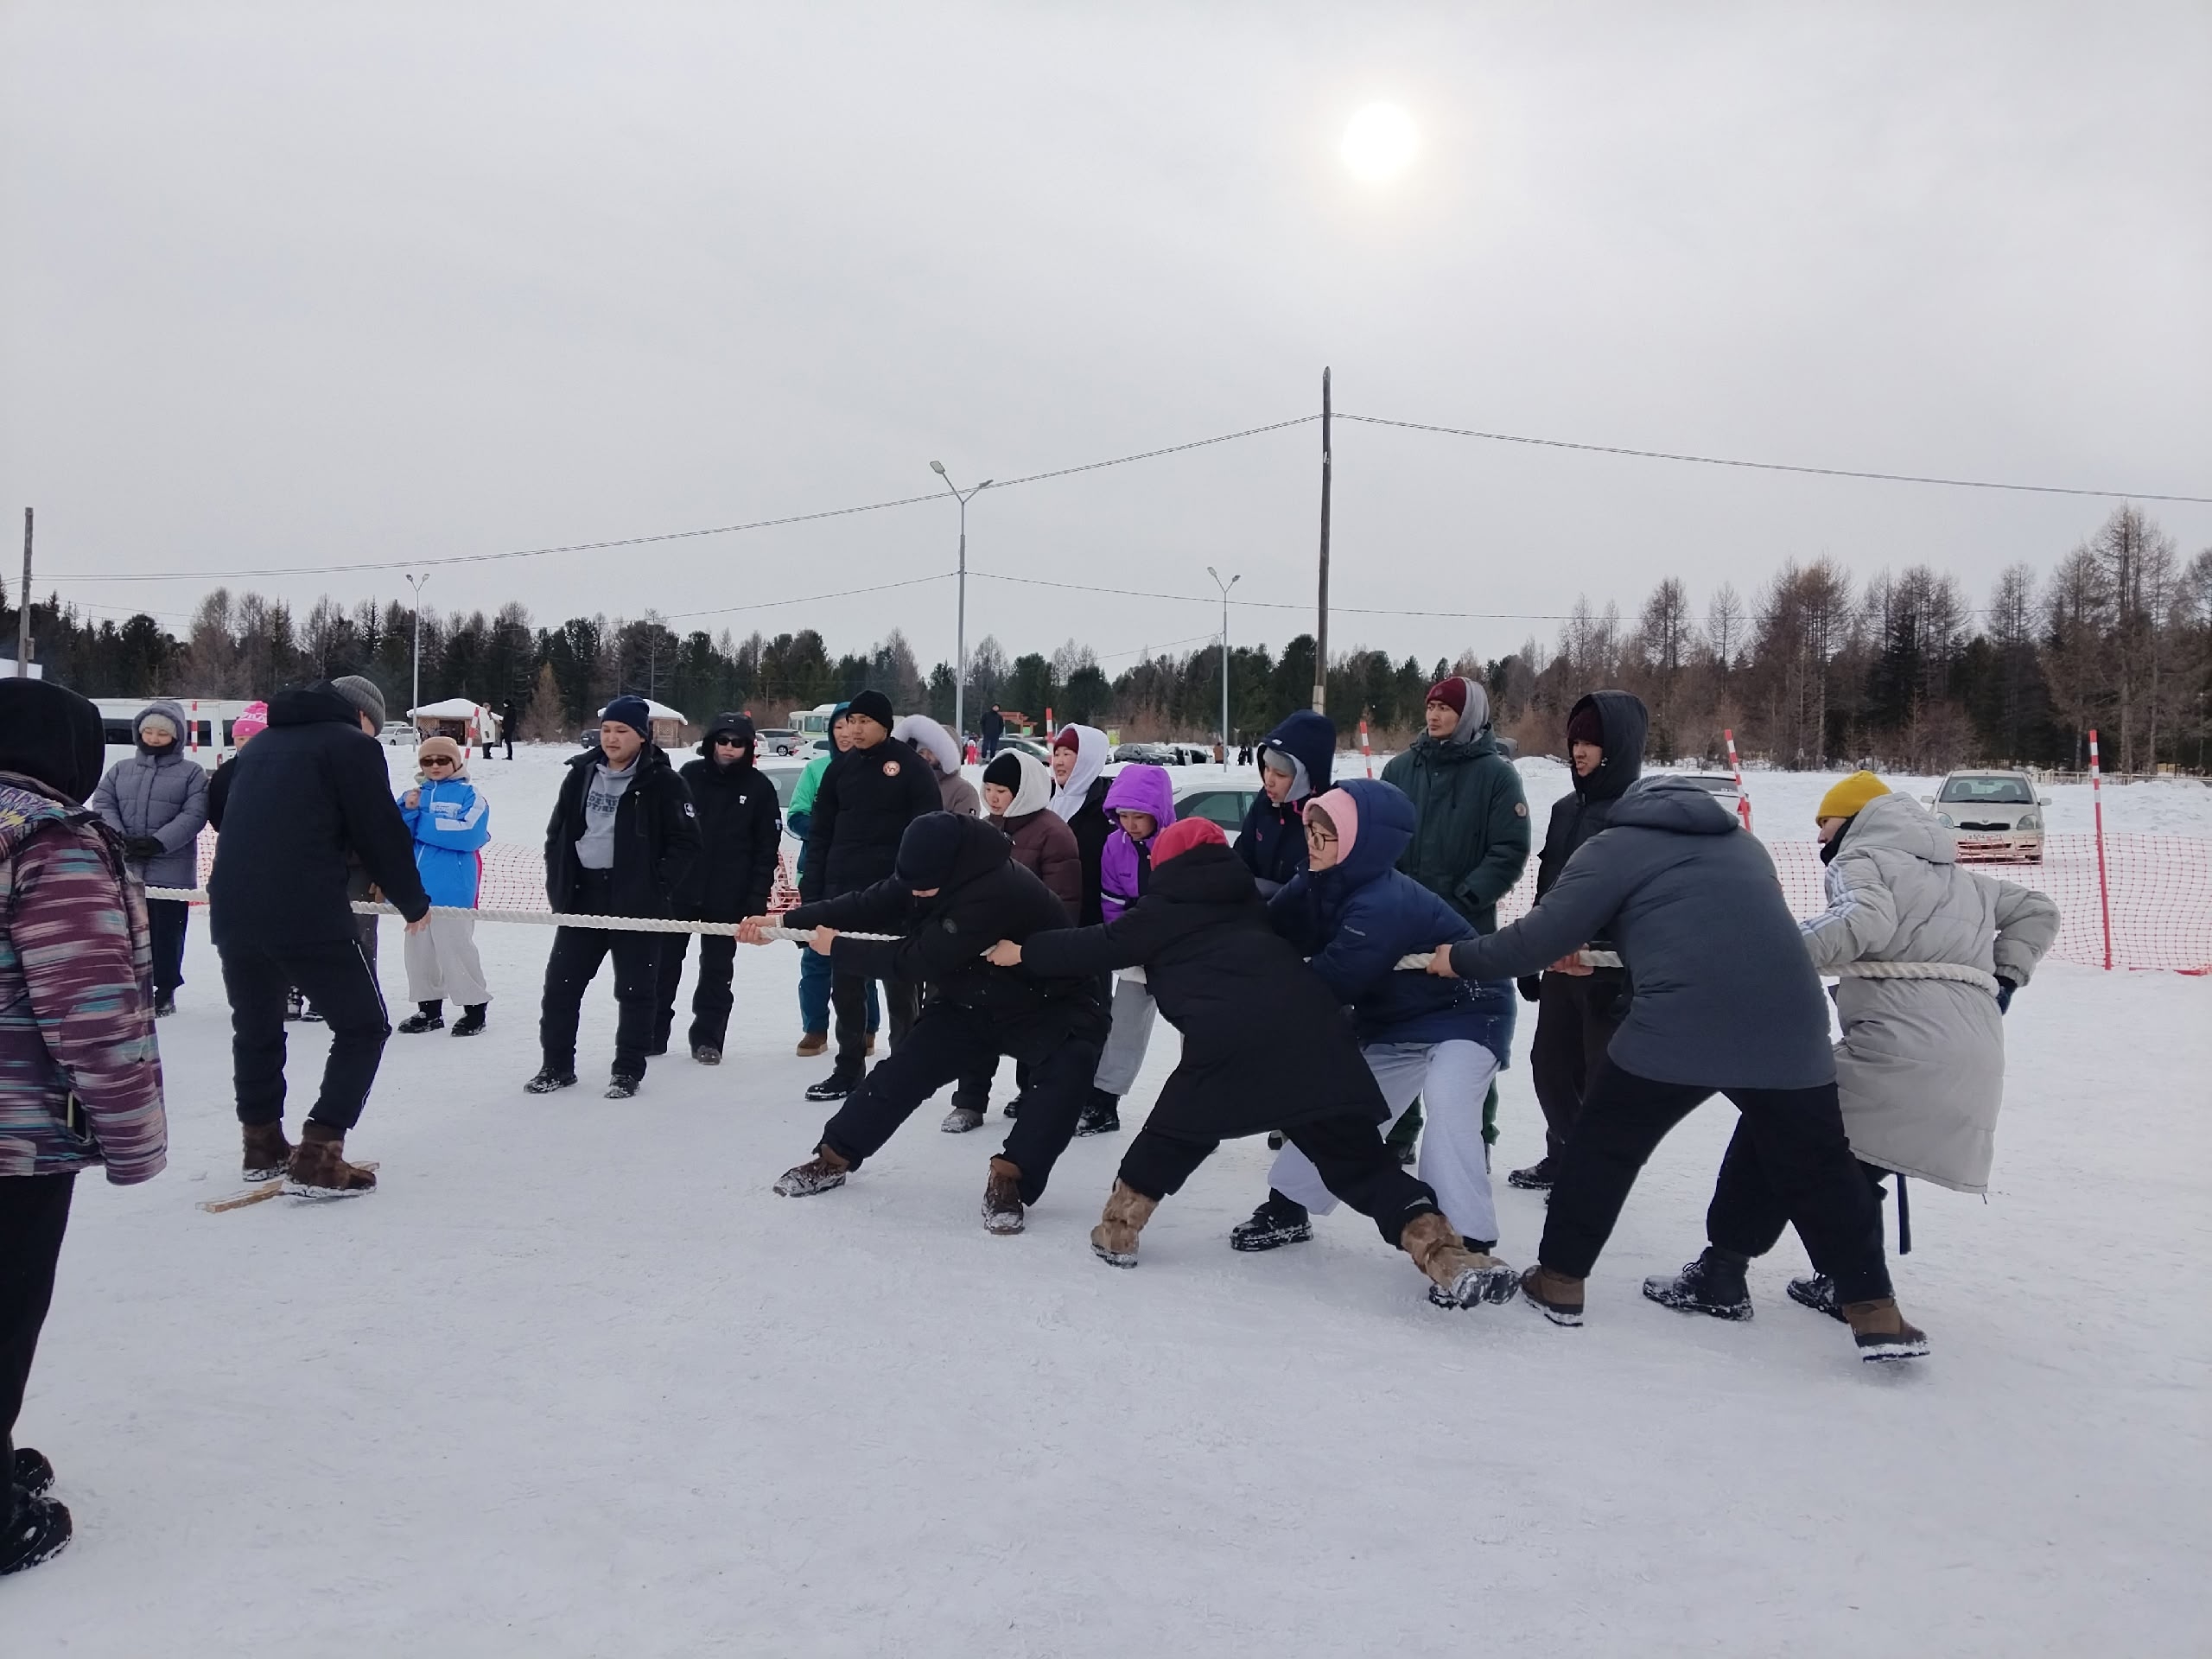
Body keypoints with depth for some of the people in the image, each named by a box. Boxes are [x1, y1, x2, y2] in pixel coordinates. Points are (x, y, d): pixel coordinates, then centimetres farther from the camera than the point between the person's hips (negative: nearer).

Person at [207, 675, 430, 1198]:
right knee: (362, 1027, 6)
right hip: (309, 916, -7)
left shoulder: (260, 745, 22)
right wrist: (415, 904, 11)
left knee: (255, 1029, 24)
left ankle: (263, 1146, 32)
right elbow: (382, 833, -2)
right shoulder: (352, 744, 0)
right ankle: (317, 1158, -1)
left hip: (231, 912, 7)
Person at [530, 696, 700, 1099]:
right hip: (581, 896, 5)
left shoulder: (662, 782, -7)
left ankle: (628, 1070, 17)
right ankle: (557, 1064, 21)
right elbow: (557, 830, 16)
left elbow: (686, 842, -7)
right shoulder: (582, 774, 8)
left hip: (636, 902, -4)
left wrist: (657, 887, -14)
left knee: (635, 989, 4)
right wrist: (557, 882, 7)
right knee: (560, 983, 7)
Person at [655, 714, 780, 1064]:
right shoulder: (690, 775, 0)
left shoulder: (759, 788, -2)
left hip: (727, 898, -1)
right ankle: (653, 1033, 20)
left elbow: (767, 848, -2)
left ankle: (708, 1037, 16)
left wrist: (757, 899, -7)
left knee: (717, 970, 7)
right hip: (678, 889, 2)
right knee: (664, 962, 9)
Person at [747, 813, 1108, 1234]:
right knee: (904, 1067, 0)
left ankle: (1008, 1177, -23)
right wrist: (785, 922, -13)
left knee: (1066, 1072, -32)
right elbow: (869, 905, -5)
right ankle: (834, 1157, 16)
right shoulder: (930, 874, -15)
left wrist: (838, 948, -22)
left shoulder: (997, 892, -39)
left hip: (1044, 1006, -6)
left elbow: (919, 960, -33)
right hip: (967, 999, 7)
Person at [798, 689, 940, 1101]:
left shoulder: (913, 768, -6)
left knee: (898, 984, 5)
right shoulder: (840, 768, 9)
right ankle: (848, 1069, 22)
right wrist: (811, 891, 4)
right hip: (843, 891, 5)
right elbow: (820, 832, 10)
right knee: (845, 986, 11)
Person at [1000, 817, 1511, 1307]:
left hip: (1226, 1039, -4)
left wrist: (1023, 951, 38)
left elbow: (1098, 947, 25)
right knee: (1358, 1156, 8)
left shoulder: (1163, 908, 19)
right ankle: (1446, 1257, -1)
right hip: (1311, 1025, 4)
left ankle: (1118, 1231, 30)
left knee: (1174, 1134, 20)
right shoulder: (1248, 900, 32)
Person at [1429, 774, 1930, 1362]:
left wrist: (1463, 958, 20)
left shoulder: (1616, 848, 12)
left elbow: (1543, 935, 5)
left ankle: (1560, 1280, 21)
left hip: (1677, 1029, -4)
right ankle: (1875, 1314, 22)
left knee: (1603, 1146, 14)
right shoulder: (1744, 846, 29)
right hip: (1789, 1028, 5)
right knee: (1820, 1169, 21)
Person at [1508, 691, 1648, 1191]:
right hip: (1560, 961, 7)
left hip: (1614, 968, -7)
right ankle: (1564, 1156, 33)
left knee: (1603, 1075, 4)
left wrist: (1596, 948, -26)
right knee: (1550, 1064, 15)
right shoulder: (1566, 808, 11)